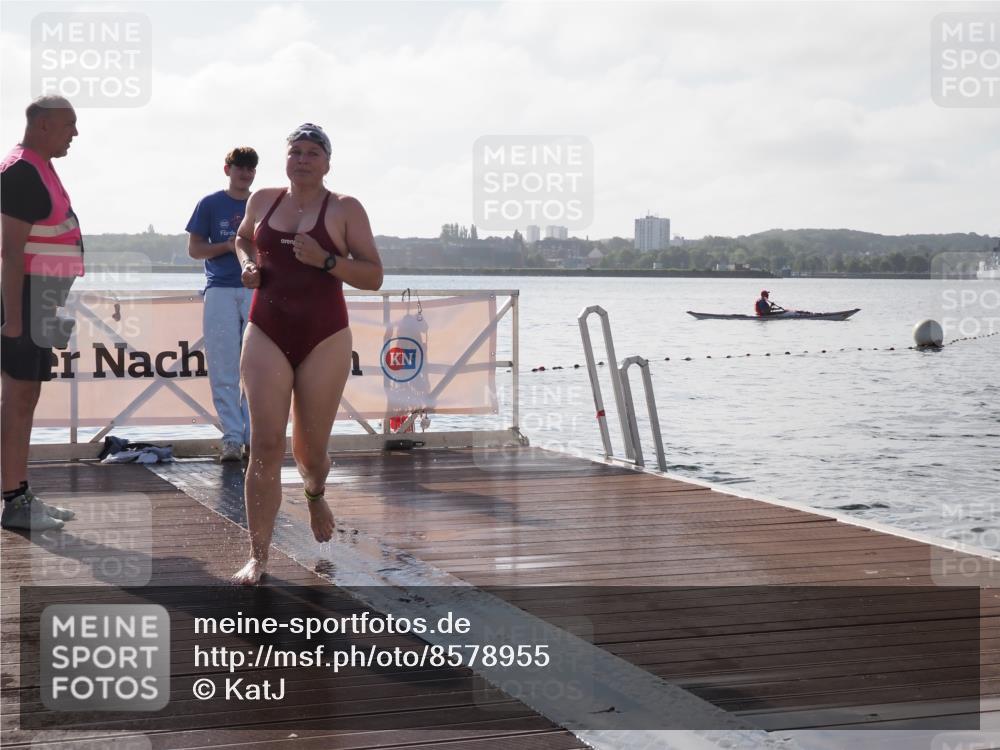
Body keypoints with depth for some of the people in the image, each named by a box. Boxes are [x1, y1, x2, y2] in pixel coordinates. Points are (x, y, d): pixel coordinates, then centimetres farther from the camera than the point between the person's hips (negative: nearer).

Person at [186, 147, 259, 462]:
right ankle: (232, 438, -3)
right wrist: (228, 246, -9)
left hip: (257, 291, 2)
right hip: (220, 291, -2)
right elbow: (194, 249, 6)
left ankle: (255, 435, 4)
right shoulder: (210, 204, 8)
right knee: (224, 371, -5)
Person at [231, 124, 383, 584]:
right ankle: (258, 556, -8)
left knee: (310, 449, 8)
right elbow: (242, 238, 31)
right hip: (267, 335, 2)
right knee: (265, 445, -9)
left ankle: (315, 495, 46)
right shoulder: (263, 200, 9)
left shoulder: (345, 209, -1)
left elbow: (373, 276, -5)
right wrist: (248, 265, 9)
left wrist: (325, 260, -19)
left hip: (324, 339, -1)